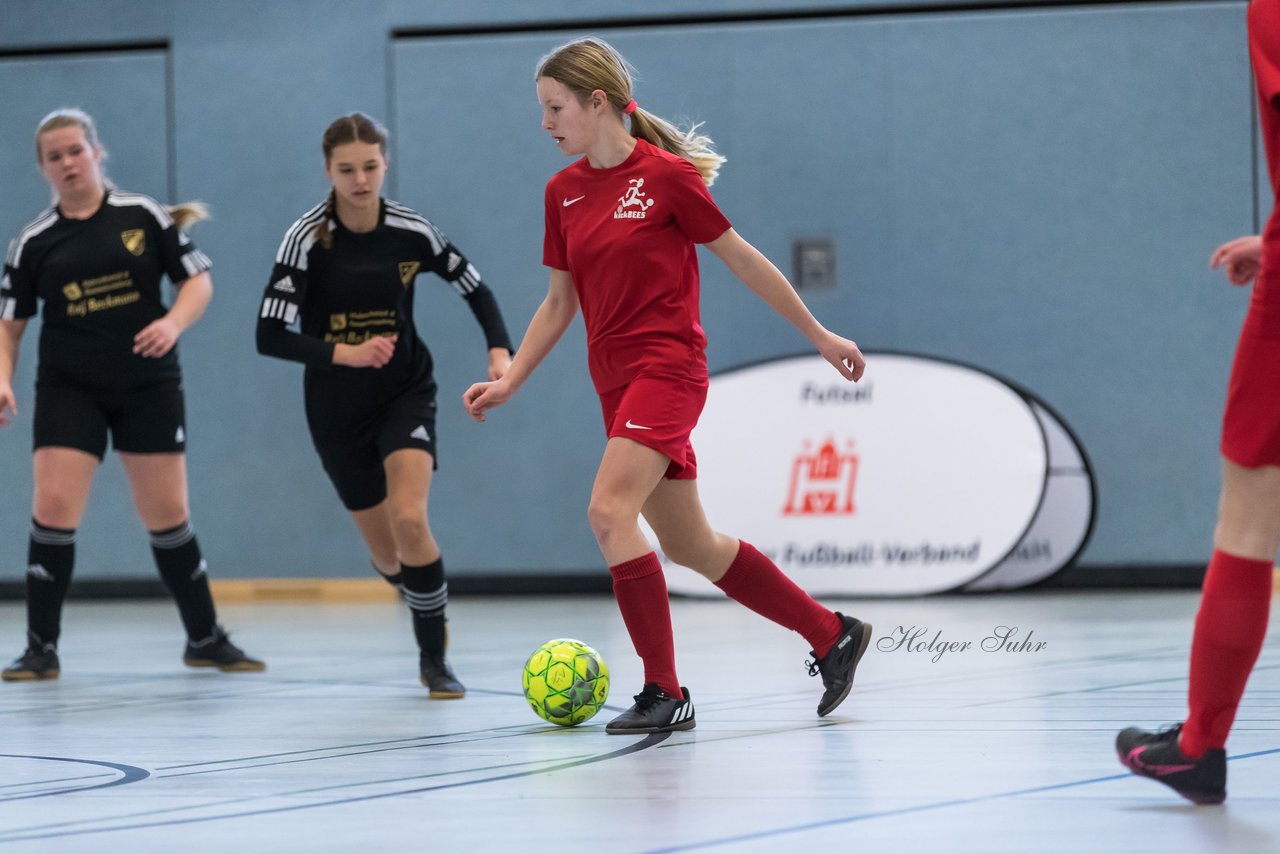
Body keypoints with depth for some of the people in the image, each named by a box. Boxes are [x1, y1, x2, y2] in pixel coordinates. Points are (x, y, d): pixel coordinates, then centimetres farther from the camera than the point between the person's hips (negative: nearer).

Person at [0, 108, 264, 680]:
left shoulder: (143, 216, 0)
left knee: (168, 515, 5)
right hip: (69, 390, 0)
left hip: (149, 386, 0)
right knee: (53, 508, -12)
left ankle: (205, 640, 20)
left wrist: (173, 322, -18)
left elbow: (198, 280, 1)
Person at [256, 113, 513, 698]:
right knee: (387, 555, 7)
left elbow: (475, 289, 4)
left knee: (409, 518, -23)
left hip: (405, 393, 0)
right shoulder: (307, 238, -16)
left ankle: (434, 658, -7)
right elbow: (270, 336, -20)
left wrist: (500, 351, -12)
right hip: (337, 407, 0)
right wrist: (343, 352, -33)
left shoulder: (410, 231, -10)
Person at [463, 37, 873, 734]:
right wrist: (509, 381, 7)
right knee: (690, 546, 11)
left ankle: (664, 694, -17)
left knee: (609, 511, -23)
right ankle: (832, 635, 26)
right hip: (615, 381, 7)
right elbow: (560, 301, 16)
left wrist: (819, 334, 3)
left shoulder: (667, 174, -10)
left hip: (667, 368, -7)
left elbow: (741, 259, -2)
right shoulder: (562, 192, 8)